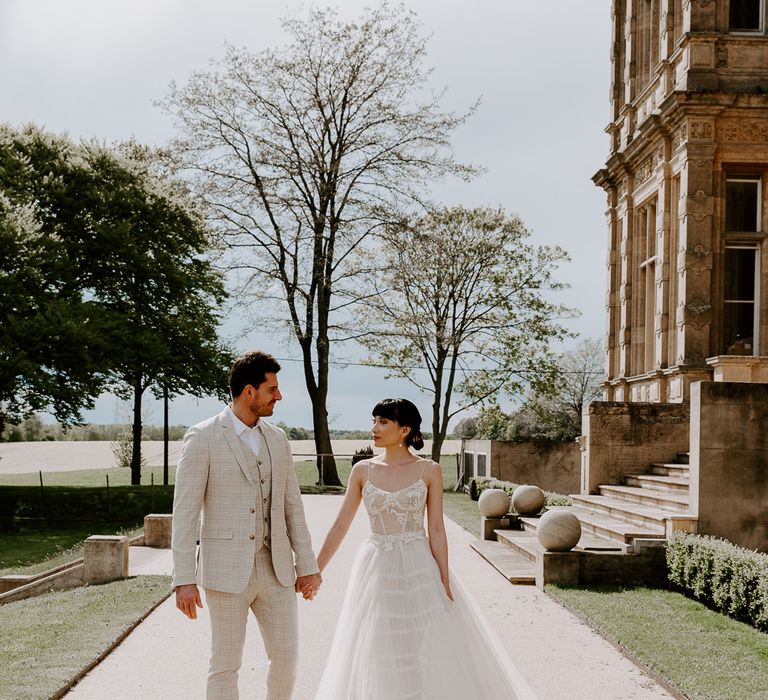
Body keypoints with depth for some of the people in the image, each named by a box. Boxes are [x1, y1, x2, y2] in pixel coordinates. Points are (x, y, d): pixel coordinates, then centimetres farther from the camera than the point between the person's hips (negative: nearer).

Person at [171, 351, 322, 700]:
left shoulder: (277, 439, 9)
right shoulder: (202, 438, -9)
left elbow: (291, 505, 12)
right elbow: (184, 511, -11)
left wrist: (307, 565, 8)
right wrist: (184, 579, -15)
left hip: (275, 568, 5)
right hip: (226, 570, -5)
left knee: (286, 655, 8)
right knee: (225, 664, 2)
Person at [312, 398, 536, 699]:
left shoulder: (429, 471, -3)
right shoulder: (363, 470, 2)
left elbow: (437, 531, -4)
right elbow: (340, 526, 4)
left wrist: (445, 584, -8)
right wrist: (313, 572, 2)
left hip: (419, 571, -2)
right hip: (377, 573, 2)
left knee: (436, 657, 1)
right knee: (380, 664, 6)